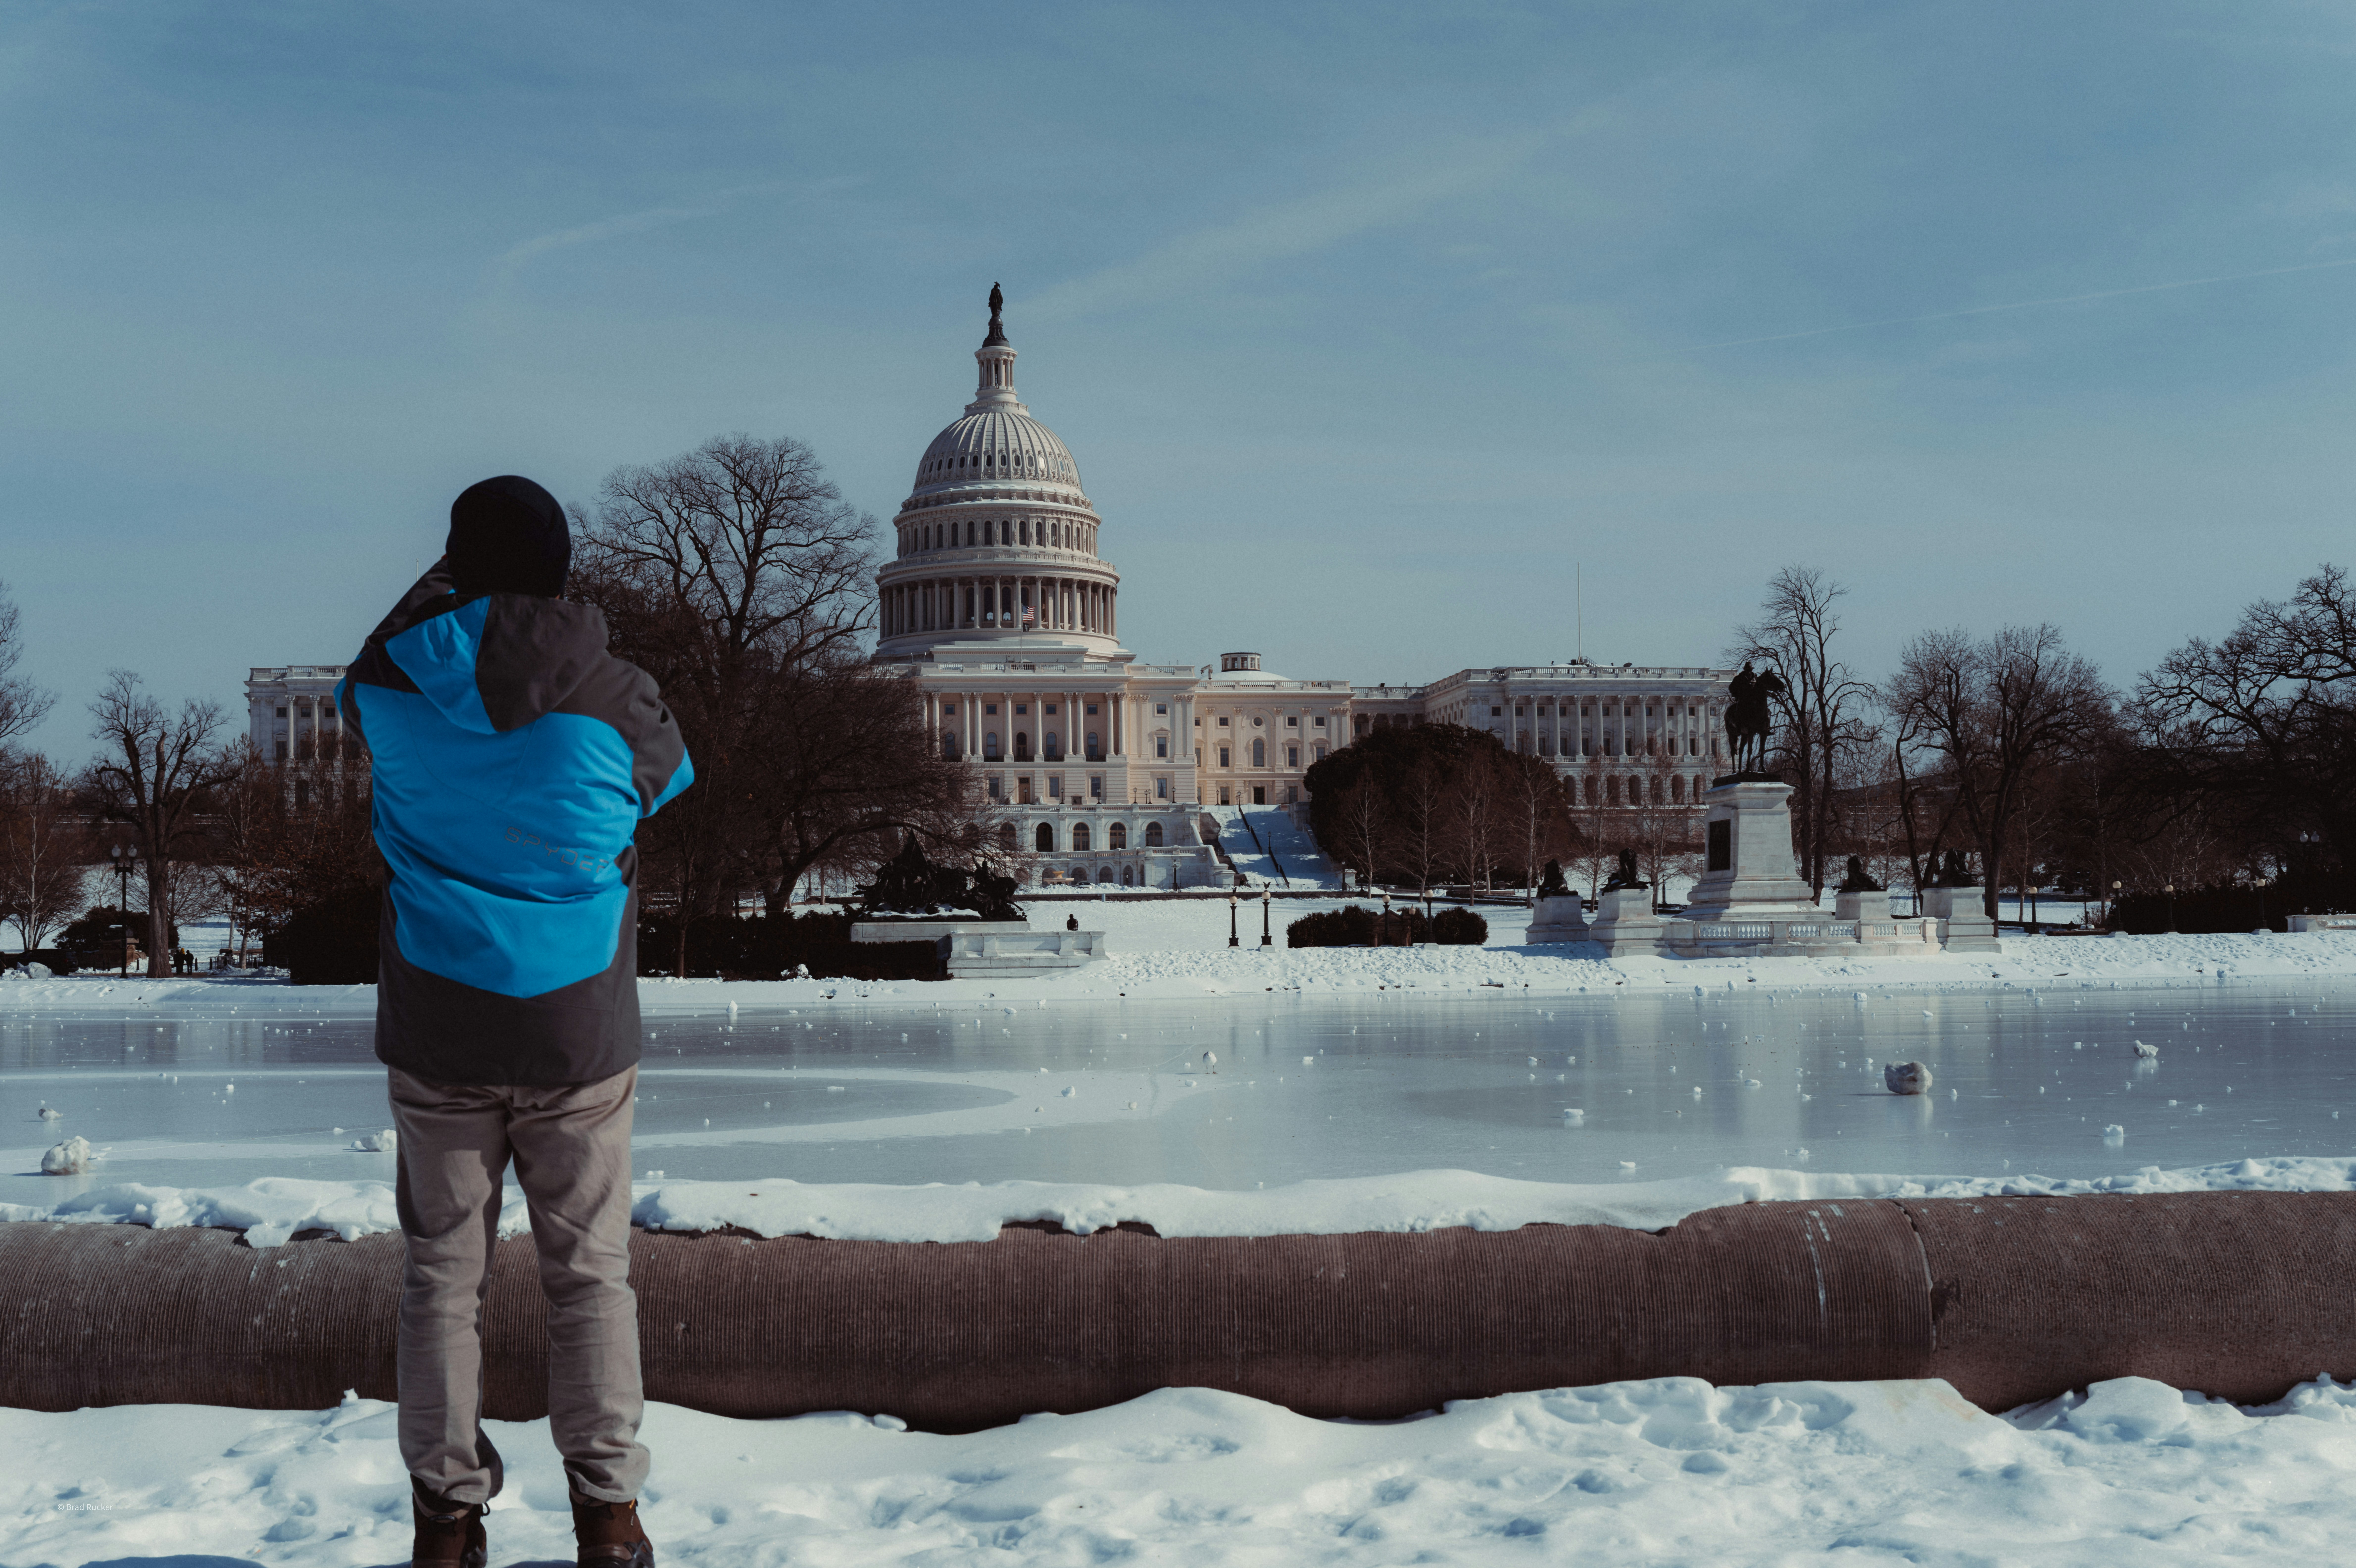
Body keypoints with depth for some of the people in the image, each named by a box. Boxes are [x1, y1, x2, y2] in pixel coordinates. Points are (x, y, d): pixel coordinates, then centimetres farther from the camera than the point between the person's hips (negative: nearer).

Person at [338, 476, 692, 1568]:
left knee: (444, 1274, 10)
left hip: (437, 1037, 1)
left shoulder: (399, 685, -7)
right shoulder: (615, 701, -10)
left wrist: (435, 592, 24)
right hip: (578, 1035, -1)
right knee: (590, 1273, 9)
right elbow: (668, 780, 11)